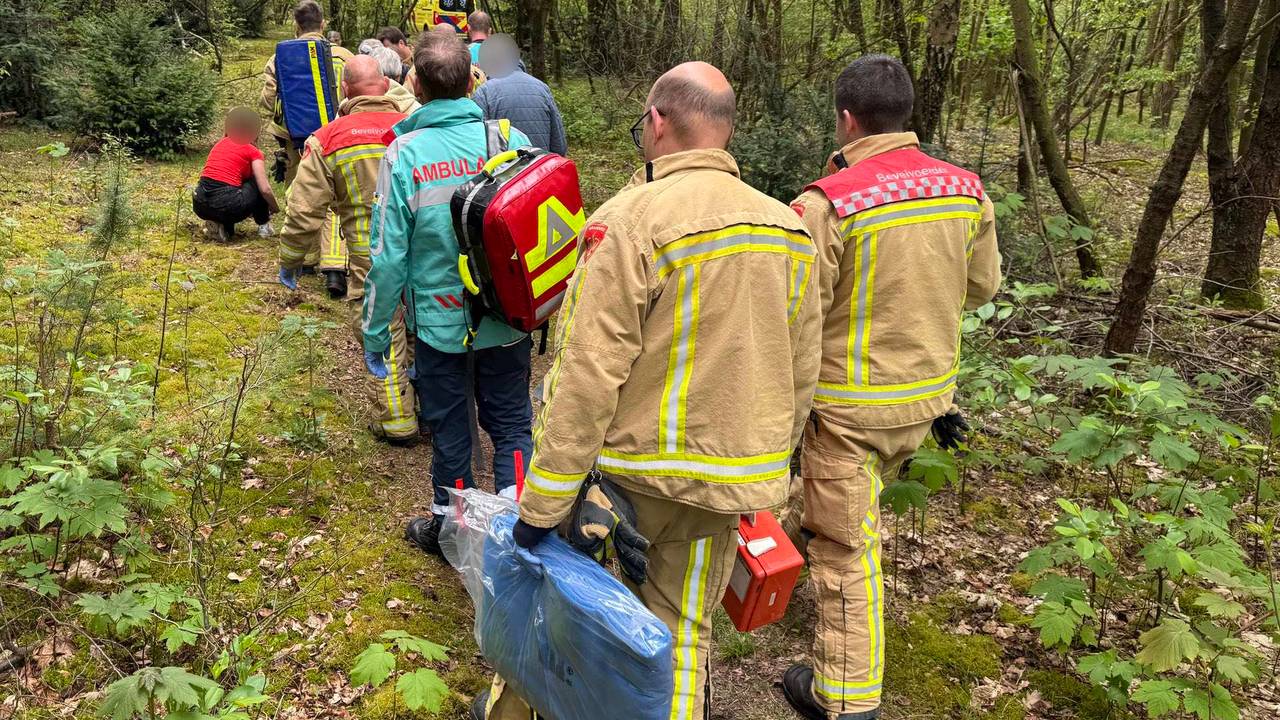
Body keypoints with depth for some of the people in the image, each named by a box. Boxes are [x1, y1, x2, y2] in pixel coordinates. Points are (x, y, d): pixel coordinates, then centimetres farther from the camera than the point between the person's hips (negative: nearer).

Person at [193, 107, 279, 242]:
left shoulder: (221, 143, 21)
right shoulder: (253, 151, 4)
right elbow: (265, 190, -4)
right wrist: (275, 208, 16)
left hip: (199, 206, 5)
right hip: (226, 206, -5)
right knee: (257, 182, 19)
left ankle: (220, 225, 9)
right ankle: (263, 225, 22)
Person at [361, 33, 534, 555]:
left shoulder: (404, 154, -13)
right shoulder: (511, 139, -7)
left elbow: (389, 255, -11)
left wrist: (375, 333, 1)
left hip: (440, 323, -1)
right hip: (509, 320, 1)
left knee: (449, 429, 16)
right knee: (511, 422, 16)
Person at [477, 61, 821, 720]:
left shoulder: (629, 219, -17)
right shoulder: (789, 228, 1)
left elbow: (587, 377, -21)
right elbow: (801, 374, 8)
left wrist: (543, 502, -13)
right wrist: (768, 467, 21)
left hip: (630, 468, -4)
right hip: (729, 481, 5)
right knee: (683, 635, 17)